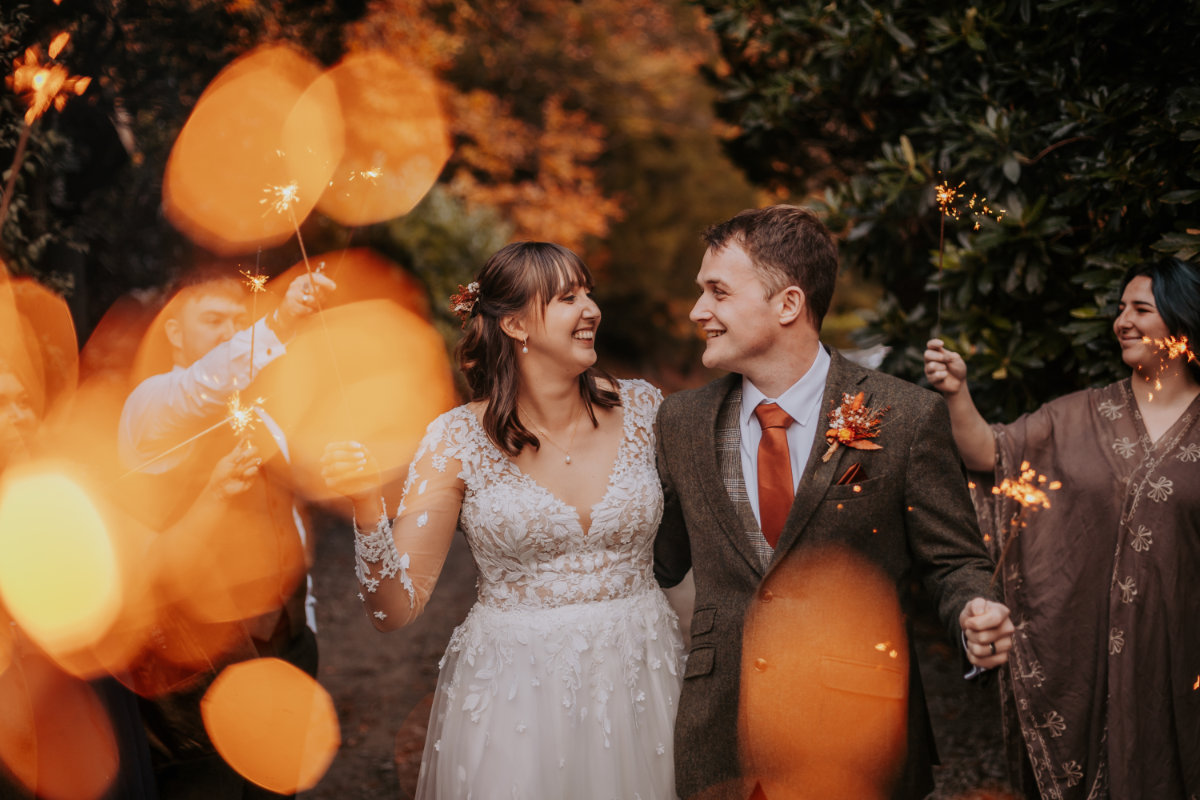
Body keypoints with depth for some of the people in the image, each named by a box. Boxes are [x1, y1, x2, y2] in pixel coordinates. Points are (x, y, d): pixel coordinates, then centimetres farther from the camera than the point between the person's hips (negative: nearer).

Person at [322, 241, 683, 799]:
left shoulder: (641, 409, -1)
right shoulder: (460, 438, -8)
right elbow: (396, 609, -11)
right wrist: (367, 508, -27)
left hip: (641, 684, 3)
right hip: (513, 695, -2)